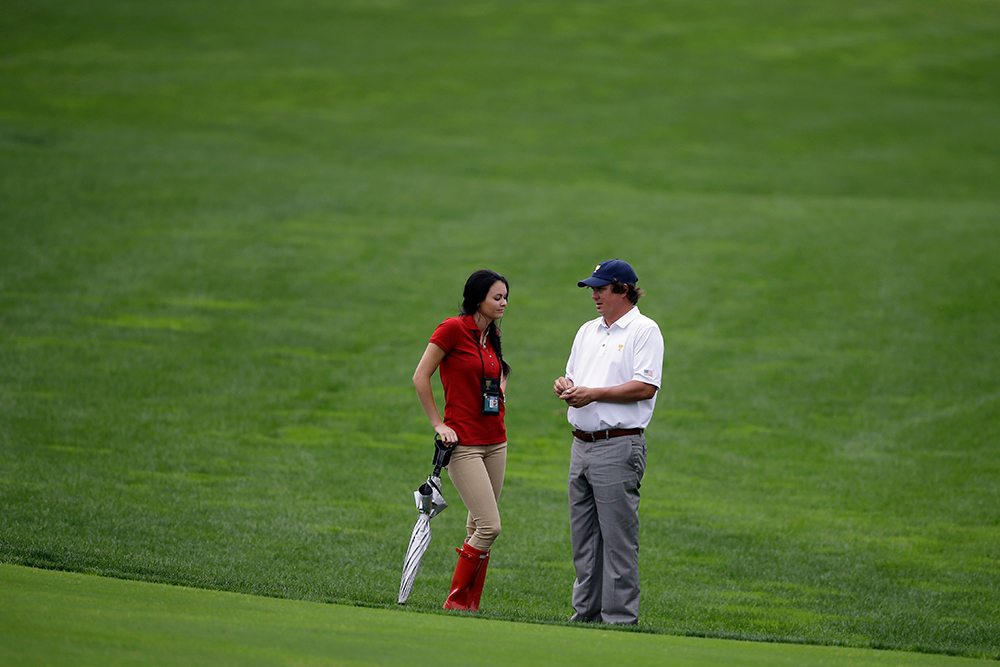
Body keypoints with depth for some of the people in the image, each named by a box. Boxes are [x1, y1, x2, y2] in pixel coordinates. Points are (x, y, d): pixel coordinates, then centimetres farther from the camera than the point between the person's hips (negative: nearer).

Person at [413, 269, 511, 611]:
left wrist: (499, 392, 11)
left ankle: (469, 605, 12)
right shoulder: (454, 328, -10)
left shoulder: (492, 336, 13)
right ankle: (456, 602, -4)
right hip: (463, 444, -8)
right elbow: (420, 377, -9)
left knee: (478, 527, 7)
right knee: (489, 526, -14)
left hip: (495, 442, 8)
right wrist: (438, 425, -9)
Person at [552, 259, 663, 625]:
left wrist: (594, 394, -17)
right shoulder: (588, 331, 19)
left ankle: (620, 617, -5)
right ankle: (586, 613, 17)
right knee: (583, 537, 10)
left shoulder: (644, 331, -5)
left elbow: (646, 387, -15)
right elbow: (574, 377, 24)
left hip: (619, 447, -8)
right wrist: (565, 385, 0)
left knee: (618, 538, -8)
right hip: (582, 444, 8)